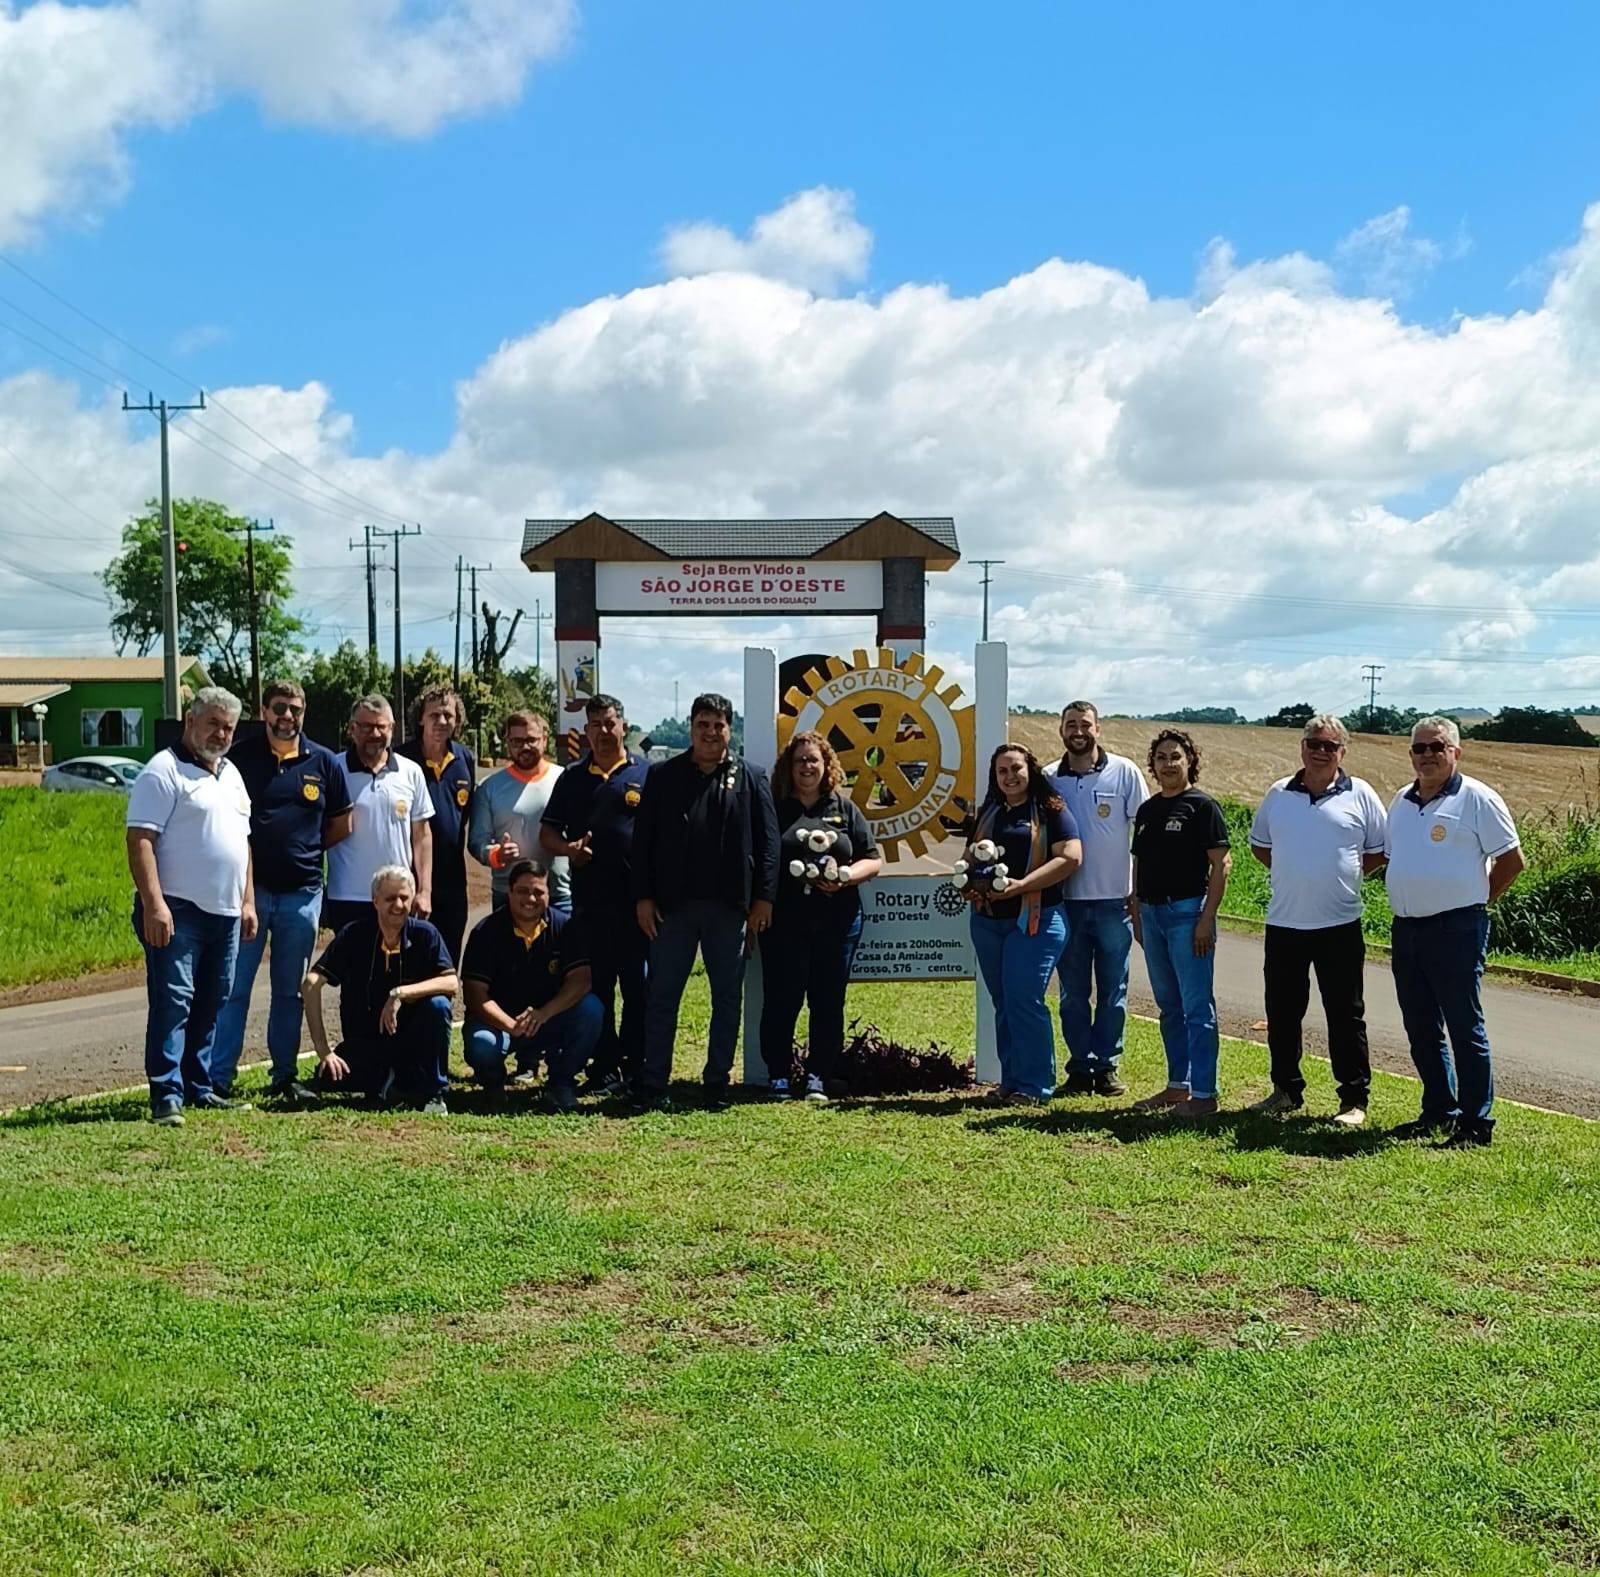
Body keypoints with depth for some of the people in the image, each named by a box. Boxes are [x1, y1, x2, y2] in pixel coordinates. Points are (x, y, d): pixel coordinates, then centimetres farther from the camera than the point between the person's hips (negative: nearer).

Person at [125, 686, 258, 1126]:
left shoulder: (231, 775, 18)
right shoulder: (164, 771, -8)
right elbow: (140, 839, -15)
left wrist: (247, 901, 17)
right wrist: (153, 904, -23)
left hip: (225, 912, 8)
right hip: (177, 911, -8)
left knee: (210, 1004, 12)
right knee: (173, 1001, -10)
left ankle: (198, 1089, 20)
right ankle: (167, 1096, -8)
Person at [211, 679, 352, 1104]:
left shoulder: (324, 763, 5)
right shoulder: (239, 757, -1)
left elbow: (342, 826, 14)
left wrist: (304, 849, 9)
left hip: (302, 891, 2)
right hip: (249, 888, -2)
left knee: (291, 990, 11)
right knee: (234, 987, -2)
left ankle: (285, 1076, 20)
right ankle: (219, 1078, 2)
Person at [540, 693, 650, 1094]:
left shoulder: (648, 774, 6)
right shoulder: (572, 778, 14)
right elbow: (547, 835, 16)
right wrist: (568, 848, -7)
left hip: (638, 898, -3)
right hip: (589, 899, 3)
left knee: (638, 985, 1)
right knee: (597, 984, 6)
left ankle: (635, 1066, 8)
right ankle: (605, 1066, 13)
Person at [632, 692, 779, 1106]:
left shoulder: (750, 779, 7)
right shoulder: (663, 776, 7)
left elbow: (767, 841, 3)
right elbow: (643, 840, 4)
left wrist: (763, 898, -5)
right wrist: (643, 897, -3)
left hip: (730, 907, 0)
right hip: (673, 904, 0)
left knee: (727, 996, 6)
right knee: (662, 995, 2)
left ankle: (717, 1082, 16)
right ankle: (653, 1083, 7)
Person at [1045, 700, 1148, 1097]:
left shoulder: (1124, 772, -1)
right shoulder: (1049, 778, 4)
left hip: (1113, 899, -2)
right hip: (1067, 900, 2)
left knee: (1112, 990, 5)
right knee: (1073, 991, 7)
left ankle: (1106, 1065, 14)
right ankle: (1080, 1066, 15)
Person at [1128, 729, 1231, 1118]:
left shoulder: (1202, 806, -6)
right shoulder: (1147, 810, 14)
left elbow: (1221, 865, -10)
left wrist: (1207, 918, -16)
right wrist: (1136, 915, 13)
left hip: (1187, 911, -7)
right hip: (1152, 913, 7)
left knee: (1197, 1007, -5)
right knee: (1169, 1006, 13)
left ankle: (1203, 1093, -1)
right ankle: (1178, 1085, 21)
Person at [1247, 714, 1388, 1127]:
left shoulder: (1360, 795, 0)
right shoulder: (1278, 794, 7)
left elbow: (1379, 851, 7)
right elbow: (1259, 843, 19)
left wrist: (1347, 876, 0)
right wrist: (1289, 875, 8)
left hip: (1340, 925, -3)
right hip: (1284, 923, 3)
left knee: (1346, 1015, 2)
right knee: (1282, 1013, 10)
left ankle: (1354, 1099, 10)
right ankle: (1286, 1090, 24)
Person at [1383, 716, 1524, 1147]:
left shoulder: (1476, 798, -6)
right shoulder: (1401, 802, 14)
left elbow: (1512, 861, -5)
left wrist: (1475, 901, 1)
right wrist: (1408, 904, 15)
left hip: (1456, 930, -7)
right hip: (1406, 930, 7)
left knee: (1465, 1028, -3)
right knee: (1421, 1029, 13)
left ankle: (1476, 1123, 3)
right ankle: (1438, 1112, 24)